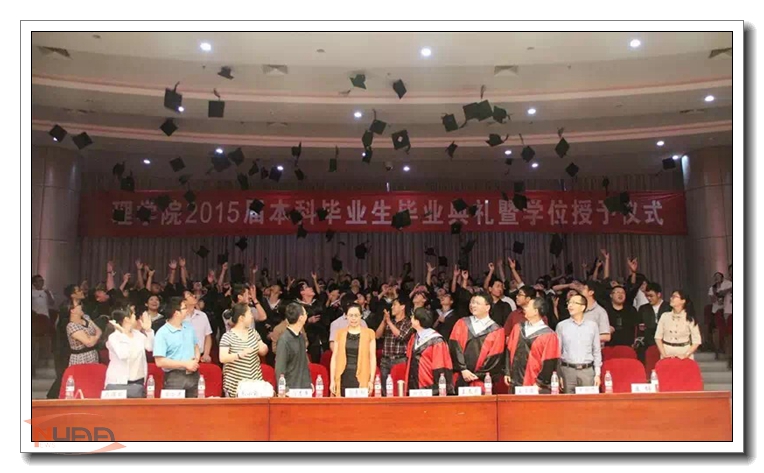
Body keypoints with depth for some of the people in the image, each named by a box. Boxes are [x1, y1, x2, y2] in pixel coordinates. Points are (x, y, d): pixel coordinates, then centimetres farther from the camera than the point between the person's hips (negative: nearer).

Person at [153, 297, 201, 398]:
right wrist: (185, 364, -15)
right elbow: (159, 362, -16)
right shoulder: (162, 333, -11)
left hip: (193, 375, 6)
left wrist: (197, 358, -2)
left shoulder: (189, 326, 9)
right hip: (175, 378, -6)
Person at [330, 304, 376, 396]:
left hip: (361, 379, -1)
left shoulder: (369, 333, 4)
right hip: (343, 378, 1)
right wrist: (332, 380, 3)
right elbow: (334, 357, 8)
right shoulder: (340, 333, 8)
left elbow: (372, 357, 3)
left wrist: (371, 380, -3)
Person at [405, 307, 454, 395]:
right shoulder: (413, 340, 11)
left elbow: (441, 368, -12)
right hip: (414, 390, 7)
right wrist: (408, 388, 13)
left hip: (431, 391, -7)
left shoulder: (436, 341, -11)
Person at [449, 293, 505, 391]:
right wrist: (463, 370, -12)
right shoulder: (461, 324, 8)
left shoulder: (497, 331, 2)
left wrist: (477, 375, -8)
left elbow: (495, 358, -2)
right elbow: (455, 347, -2)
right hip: (461, 379, 2)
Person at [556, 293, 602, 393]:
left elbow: (597, 351, 9)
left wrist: (597, 374, 5)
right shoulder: (561, 326, 3)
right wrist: (558, 375, -1)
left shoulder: (592, 326, 6)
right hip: (568, 370, -1)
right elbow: (557, 351, 4)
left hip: (587, 370, 1)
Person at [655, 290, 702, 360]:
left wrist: (686, 355, -11)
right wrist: (664, 354, -5)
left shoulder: (689, 319, -1)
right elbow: (658, 337, 4)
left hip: (684, 352, -2)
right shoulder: (665, 316, 4)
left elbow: (696, 341, -1)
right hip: (667, 352, 2)